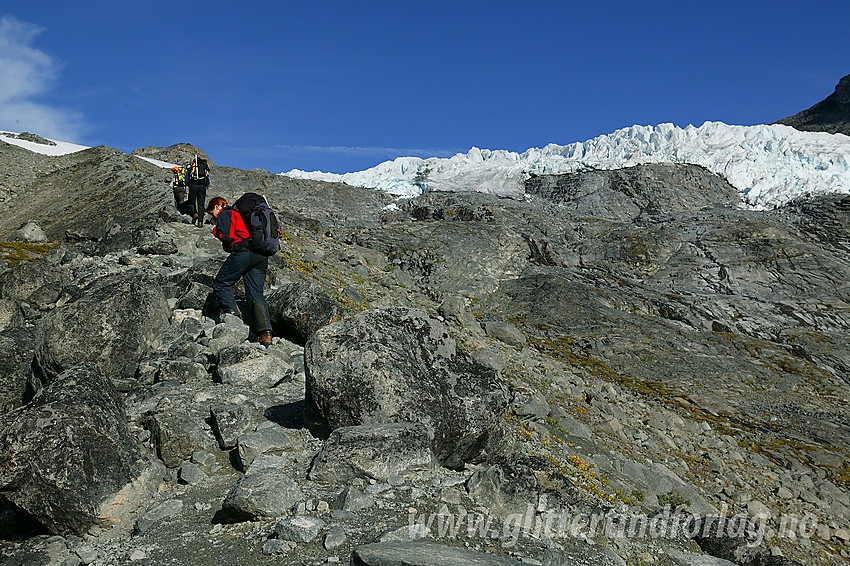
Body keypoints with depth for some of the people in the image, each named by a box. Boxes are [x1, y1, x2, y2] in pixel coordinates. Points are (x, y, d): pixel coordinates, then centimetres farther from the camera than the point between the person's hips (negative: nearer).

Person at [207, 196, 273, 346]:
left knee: (220, 285, 9)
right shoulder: (238, 214, 32)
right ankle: (265, 332, -8)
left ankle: (233, 314, -3)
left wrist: (216, 231, 11)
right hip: (262, 255, 8)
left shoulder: (224, 214, 8)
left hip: (243, 253, -8)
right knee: (256, 294, 5)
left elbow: (227, 237, -8)